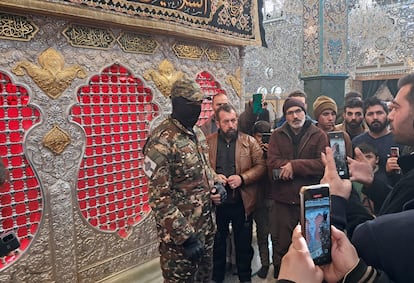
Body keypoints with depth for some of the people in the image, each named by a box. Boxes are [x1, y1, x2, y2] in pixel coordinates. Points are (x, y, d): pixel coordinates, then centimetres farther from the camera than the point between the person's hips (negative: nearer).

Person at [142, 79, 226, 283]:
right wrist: (185, 236, -21)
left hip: (205, 224, 8)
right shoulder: (162, 141, -21)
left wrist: (216, 186, 0)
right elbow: (159, 197, -23)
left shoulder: (197, 133, 5)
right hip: (179, 231, -8)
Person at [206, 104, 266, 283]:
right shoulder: (207, 142, 0)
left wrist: (243, 178, -19)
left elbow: (261, 166, -5)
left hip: (242, 202, 0)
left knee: (244, 243, 16)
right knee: (217, 242, 18)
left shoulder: (249, 141, -1)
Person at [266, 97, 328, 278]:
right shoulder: (277, 136, 4)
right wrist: (307, 167, -14)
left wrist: (294, 165, -17)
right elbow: (272, 165, -10)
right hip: (282, 201, 1)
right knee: (281, 247, 12)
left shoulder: (319, 135, 2)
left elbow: (324, 163, -12)